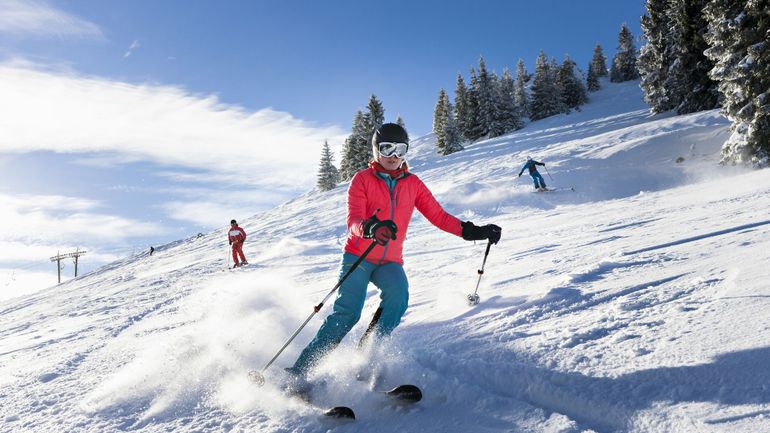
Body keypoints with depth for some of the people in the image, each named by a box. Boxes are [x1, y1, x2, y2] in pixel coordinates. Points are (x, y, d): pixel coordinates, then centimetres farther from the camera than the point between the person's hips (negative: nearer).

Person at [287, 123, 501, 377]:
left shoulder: (413, 184, 8)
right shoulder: (362, 179, -3)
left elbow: (438, 216, 5)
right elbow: (353, 220, -16)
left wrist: (472, 231, -7)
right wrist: (371, 228, -40)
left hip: (390, 262, 3)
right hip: (358, 257, -3)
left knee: (398, 295, -28)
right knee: (347, 312, -18)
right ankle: (301, 369, -11)